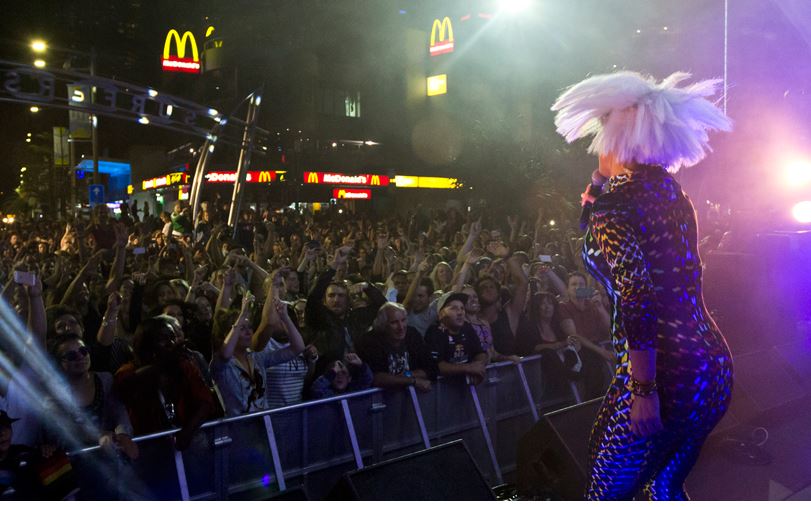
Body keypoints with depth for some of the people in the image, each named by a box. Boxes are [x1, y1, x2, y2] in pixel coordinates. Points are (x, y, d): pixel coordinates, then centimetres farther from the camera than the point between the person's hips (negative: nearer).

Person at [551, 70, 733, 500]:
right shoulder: (670, 191, 11)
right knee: (665, 486, 23)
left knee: (609, 493, 5)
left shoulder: (613, 201, -12)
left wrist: (643, 391, -20)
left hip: (667, 375, -8)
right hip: (713, 365, 9)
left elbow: (638, 300, -22)